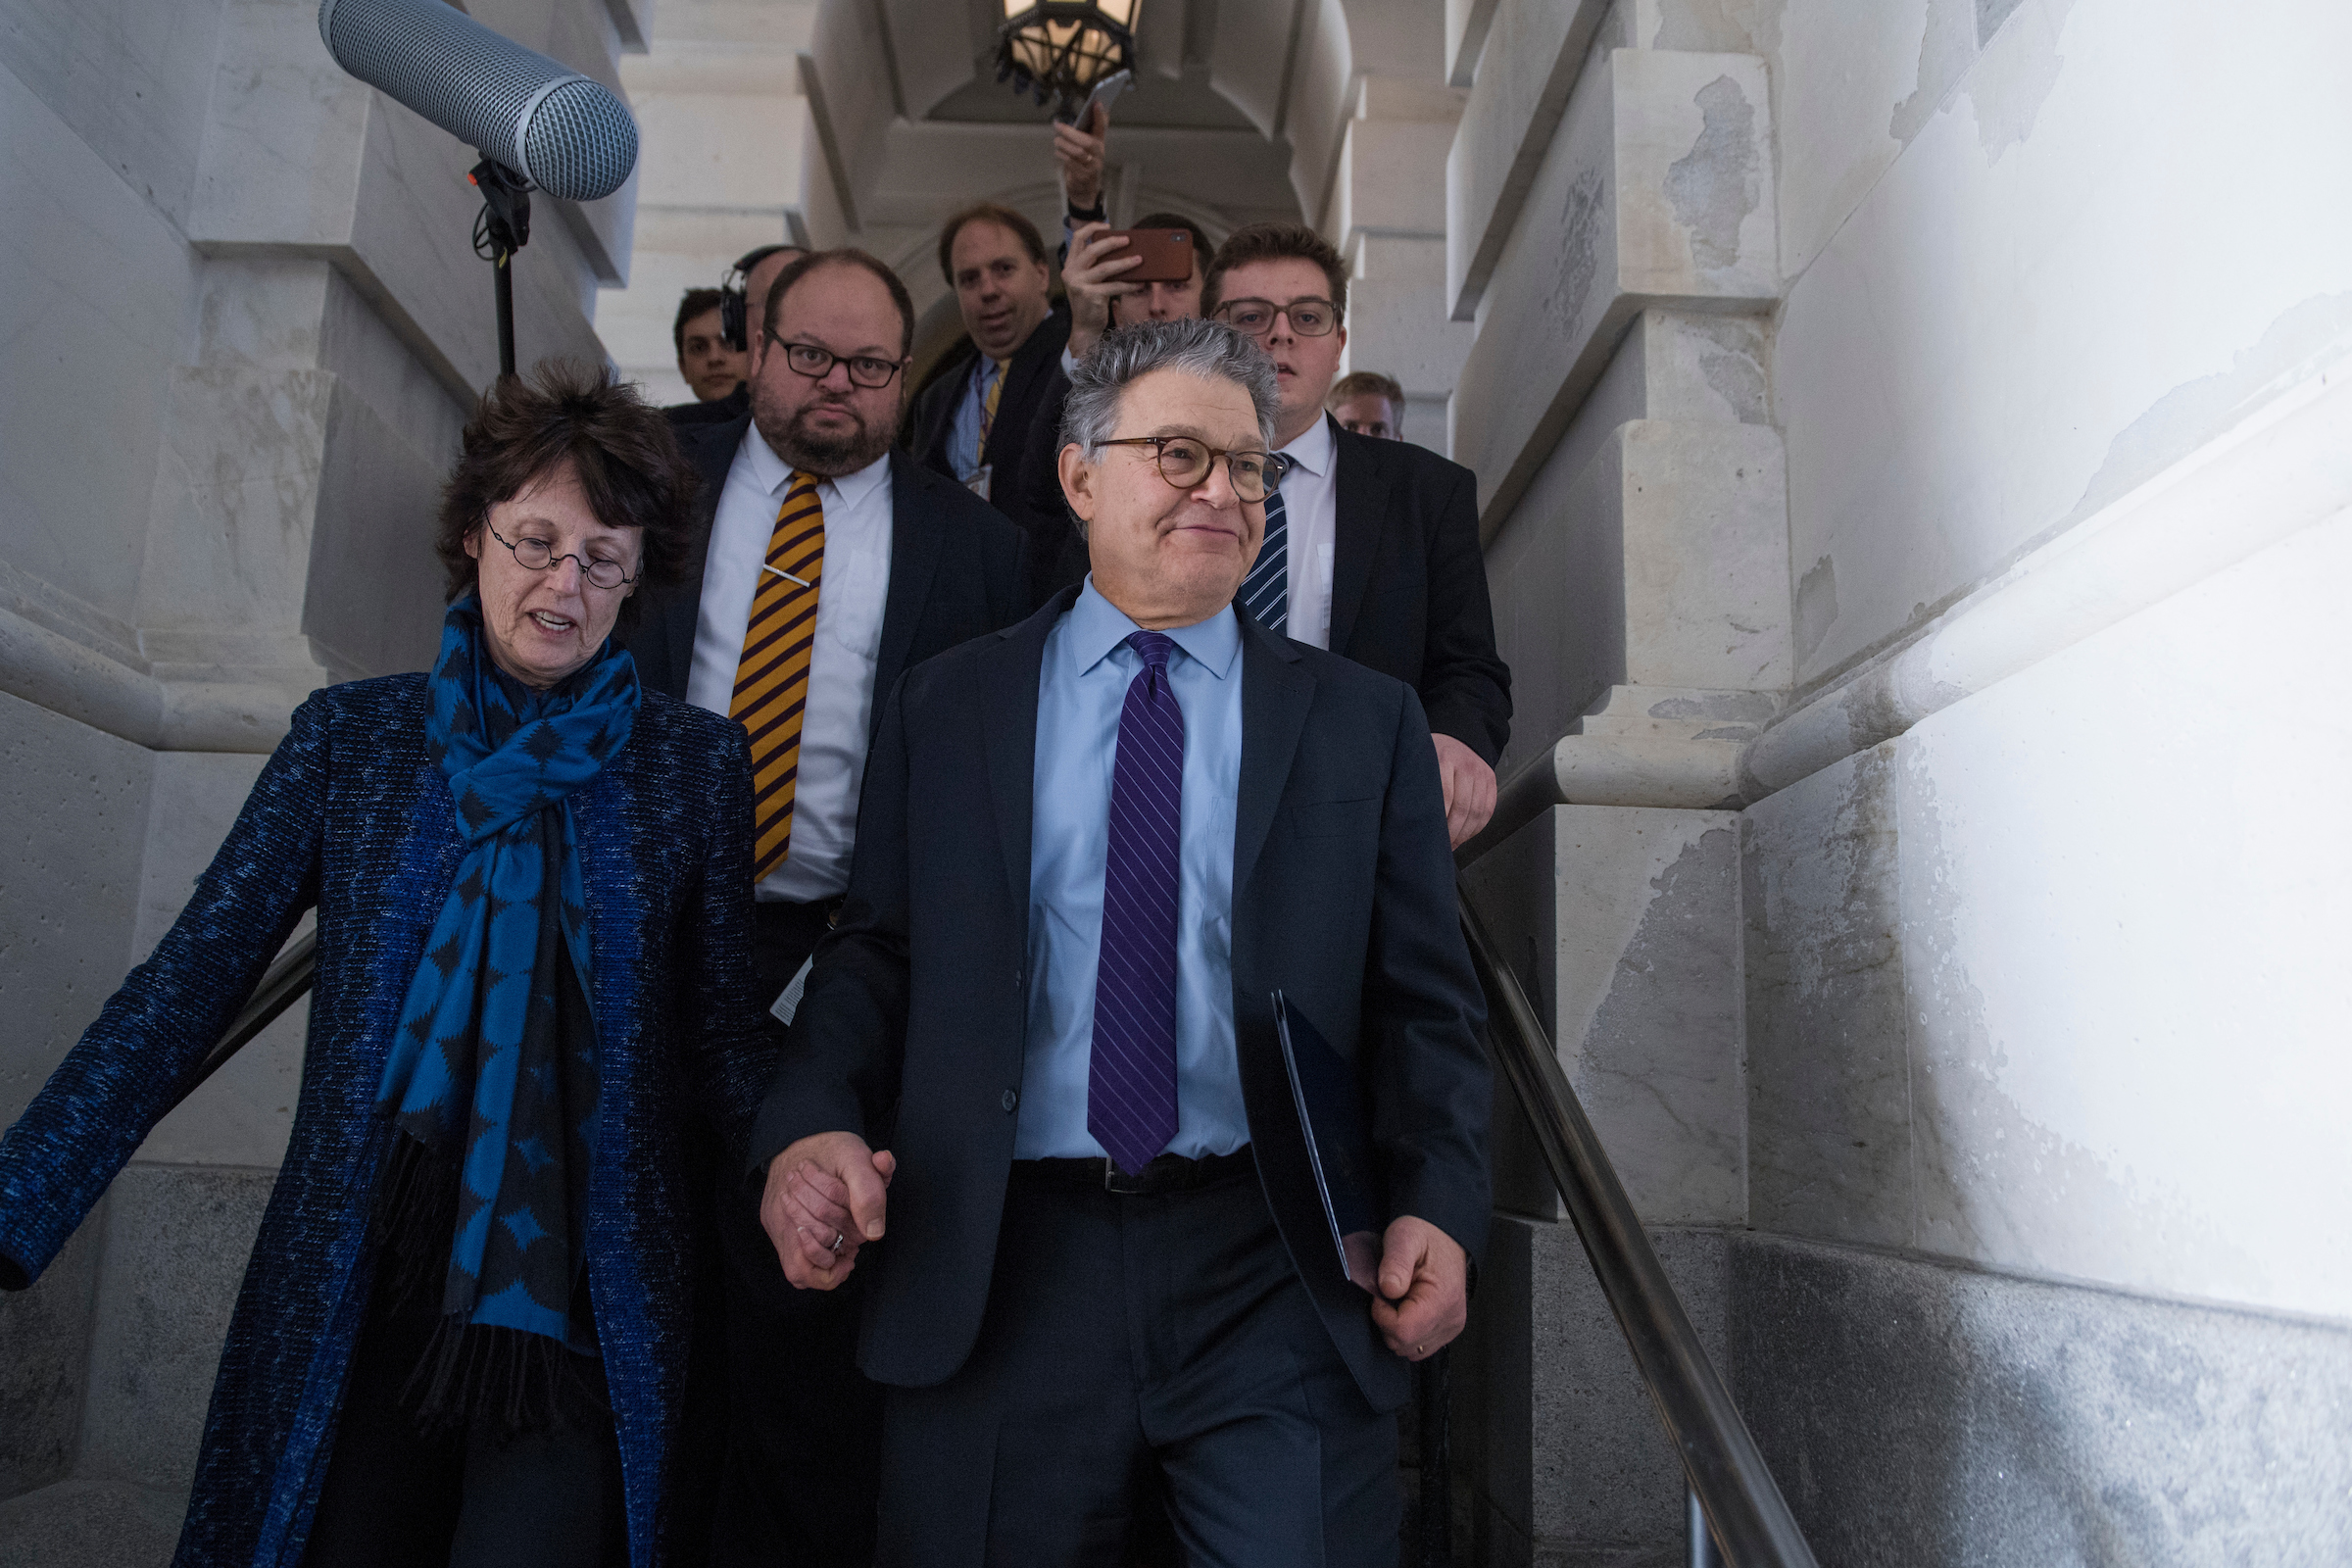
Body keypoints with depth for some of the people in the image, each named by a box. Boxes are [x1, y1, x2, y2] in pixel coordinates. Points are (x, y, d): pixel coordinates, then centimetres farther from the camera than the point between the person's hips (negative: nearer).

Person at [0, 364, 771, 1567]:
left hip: (581, 1308, -1)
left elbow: (717, 1027, 1)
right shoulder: (350, 736, 3)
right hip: (355, 1299, 2)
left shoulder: (697, 763, 1)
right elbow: (193, 976, -2)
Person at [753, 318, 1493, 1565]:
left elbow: (1423, 1001, 6)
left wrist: (1436, 1205, -8)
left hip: (1277, 1279, 0)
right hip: (1002, 1270, 1)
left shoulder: (1365, 721, 8)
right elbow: (873, 957, 8)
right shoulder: (944, 709, 9)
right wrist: (809, 1125, -10)